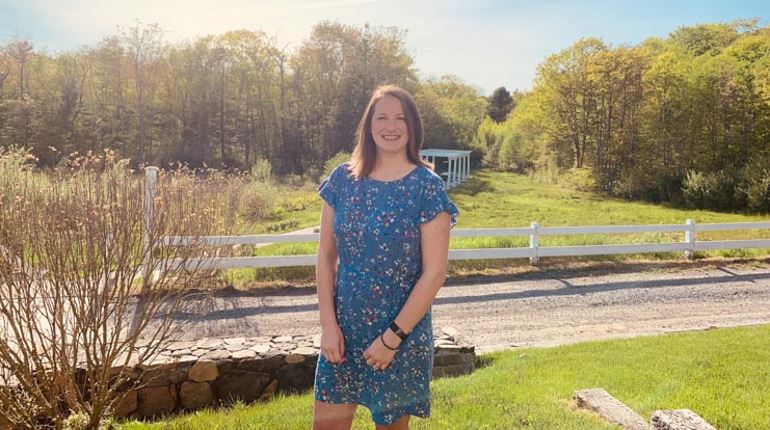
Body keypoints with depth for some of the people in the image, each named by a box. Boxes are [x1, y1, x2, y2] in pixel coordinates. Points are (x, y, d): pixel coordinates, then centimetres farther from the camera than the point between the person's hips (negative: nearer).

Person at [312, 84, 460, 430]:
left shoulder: (427, 186, -11)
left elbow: (434, 272, -12)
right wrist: (328, 324, -5)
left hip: (403, 333, -3)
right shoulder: (342, 178, 0)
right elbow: (326, 255, 2)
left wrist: (393, 337, -13)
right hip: (344, 329, 3)